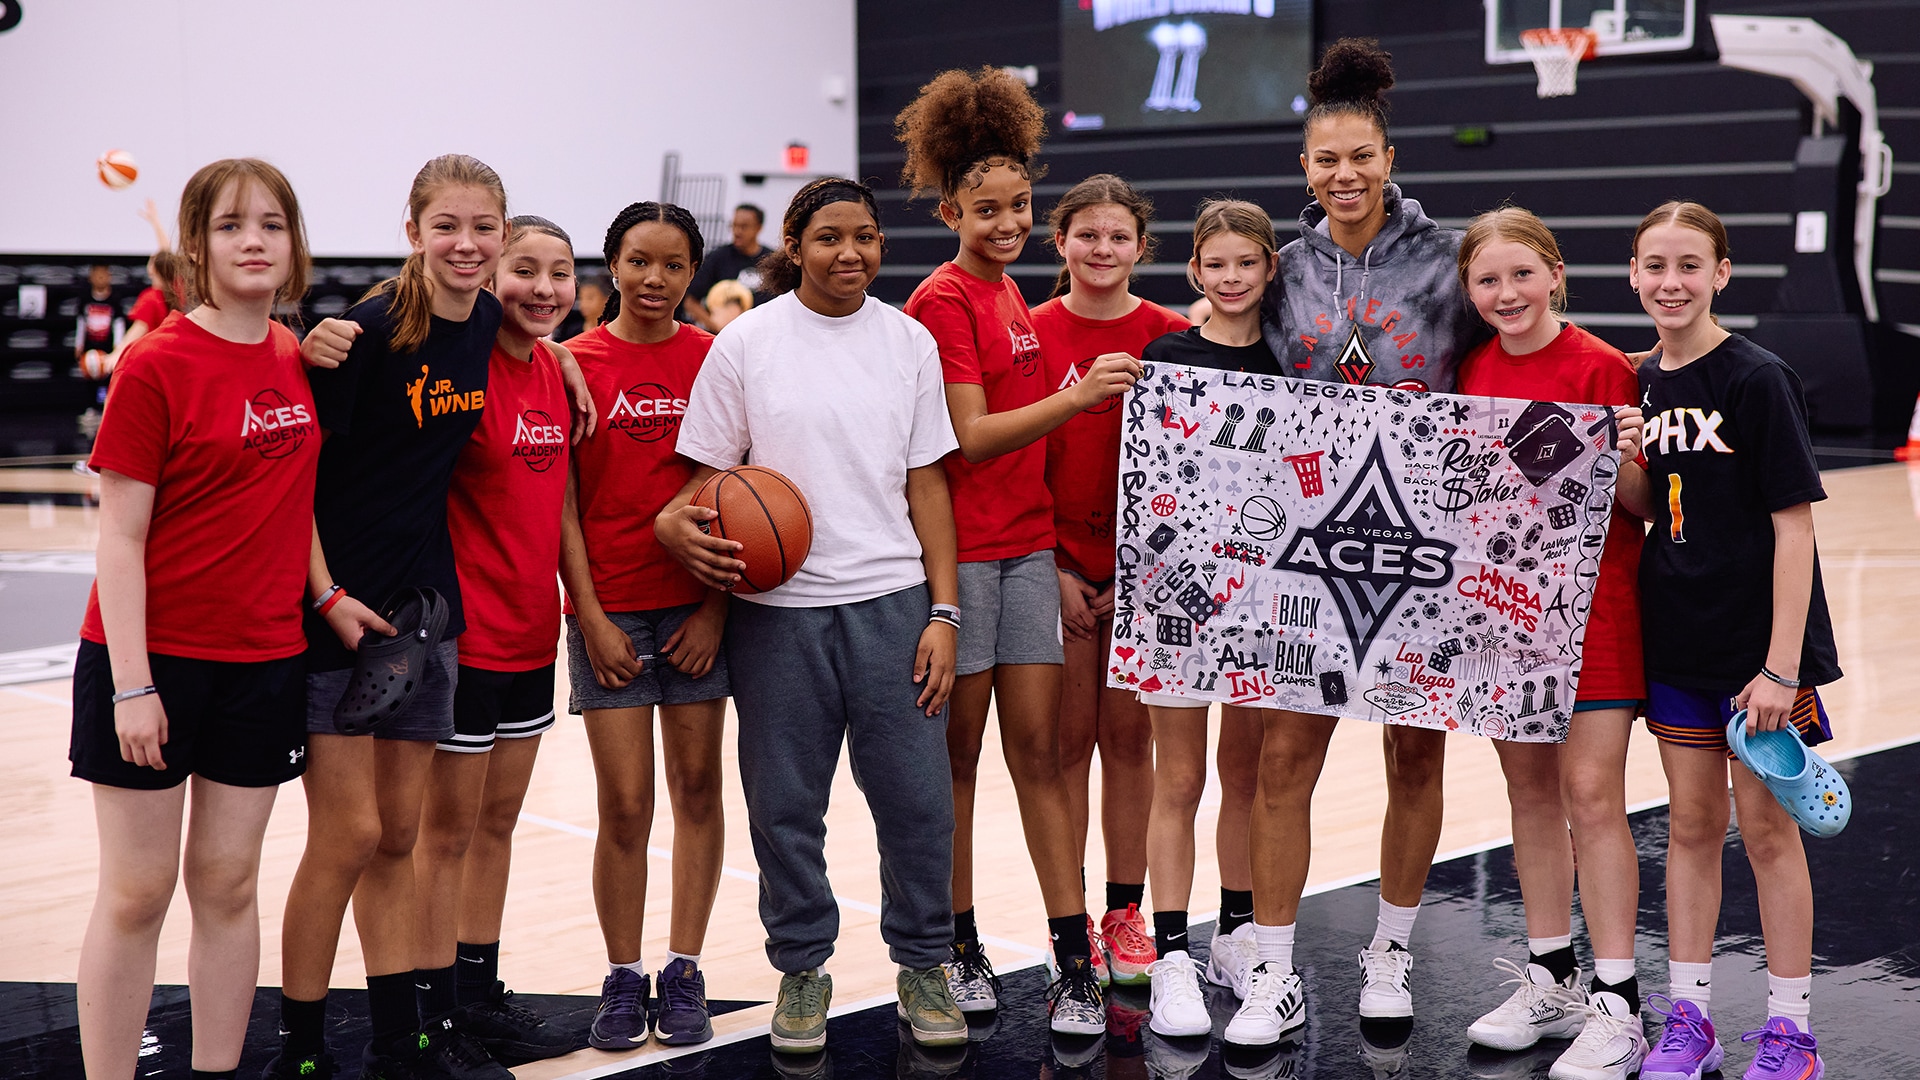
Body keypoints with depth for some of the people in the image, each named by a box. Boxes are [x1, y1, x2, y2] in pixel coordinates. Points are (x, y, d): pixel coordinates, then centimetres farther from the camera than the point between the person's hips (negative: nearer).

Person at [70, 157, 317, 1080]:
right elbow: (120, 538, -12)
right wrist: (131, 685, -16)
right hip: (154, 657, -5)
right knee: (136, 894, 1)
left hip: (263, 658, 5)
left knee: (229, 882, 11)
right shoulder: (156, 365, -11)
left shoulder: (299, 359, 5)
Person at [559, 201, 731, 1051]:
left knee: (697, 787, 6)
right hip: (610, 610, -1)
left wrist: (716, 608, -4)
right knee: (624, 805, -1)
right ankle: (623, 977, 13)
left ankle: (684, 973, 17)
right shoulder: (576, 362, -1)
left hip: (698, 605, 2)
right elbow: (561, 501, -1)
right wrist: (591, 618, -6)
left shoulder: (714, 360, 3)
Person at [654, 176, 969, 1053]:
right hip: (777, 607, -1)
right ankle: (802, 968, 23)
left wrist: (943, 611, 2)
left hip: (892, 601, 1)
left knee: (915, 795, 1)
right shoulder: (744, 344, 1)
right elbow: (712, 478, 6)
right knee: (785, 802, 5)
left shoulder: (909, 342, 6)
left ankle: (922, 965, 19)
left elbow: (926, 483, 8)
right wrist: (685, 527, -17)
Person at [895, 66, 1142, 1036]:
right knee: (956, 755, 4)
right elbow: (969, 436, -17)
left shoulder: (1011, 297, 14)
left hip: (1027, 546, 7)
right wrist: (1076, 396, -26)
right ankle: (958, 948, 16)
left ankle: (1076, 958, 4)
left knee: (1039, 751, 5)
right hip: (960, 548, -7)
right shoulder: (943, 301, -10)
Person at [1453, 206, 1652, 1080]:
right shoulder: (1472, 373, 7)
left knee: (1591, 791, -8)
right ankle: (1551, 980, 23)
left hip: (1590, 598, -5)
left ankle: (1616, 1003, -3)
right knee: (1529, 788, 11)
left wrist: (1625, 463, -26)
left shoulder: (1600, 368, -8)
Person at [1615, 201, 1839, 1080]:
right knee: (1691, 824, 12)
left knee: (1765, 827, 3)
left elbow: (1793, 522, -15)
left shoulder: (1758, 380, -13)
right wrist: (1611, 464, -6)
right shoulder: (1642, 383, 5)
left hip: (1757, 639, -5)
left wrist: (1782, 665, -19)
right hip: (1675, 640, 6)